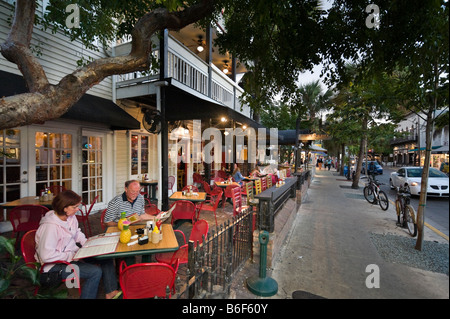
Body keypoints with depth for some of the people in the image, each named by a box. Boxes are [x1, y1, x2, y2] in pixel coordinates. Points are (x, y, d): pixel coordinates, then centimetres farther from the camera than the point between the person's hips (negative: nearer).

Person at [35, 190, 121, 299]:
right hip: (55, 265, -9)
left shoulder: (71, 217, -3)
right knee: (95, 271, -23)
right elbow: (46, 256, -30)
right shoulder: (50, 227, -29)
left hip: (72, 252, 9)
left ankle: (110, 292, 7)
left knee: (106, 256, 0)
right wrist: (70, 256, -24)